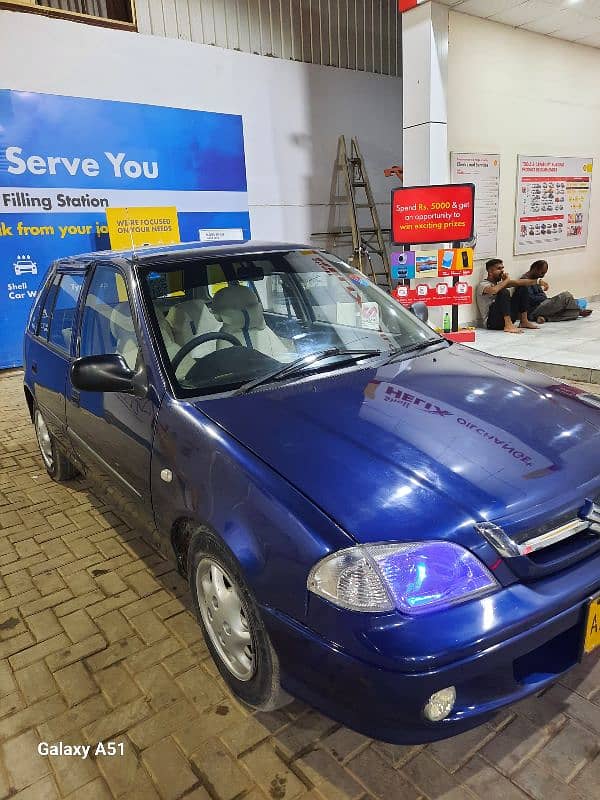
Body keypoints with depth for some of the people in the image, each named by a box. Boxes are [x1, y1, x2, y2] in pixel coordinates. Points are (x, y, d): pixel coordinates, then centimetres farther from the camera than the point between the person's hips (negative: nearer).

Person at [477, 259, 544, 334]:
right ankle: (508, 326, -38)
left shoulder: (500, 282, 16)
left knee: (522, 287, 9)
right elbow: (493, 290, -32)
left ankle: (524, 321, 4)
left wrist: (538, 281, -7)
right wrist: (507, 280, -14)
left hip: (507, 317, 8)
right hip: (491, 322, -8)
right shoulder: (483, 285, -9)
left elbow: (518, 282, 6)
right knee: (503, 292, -29)